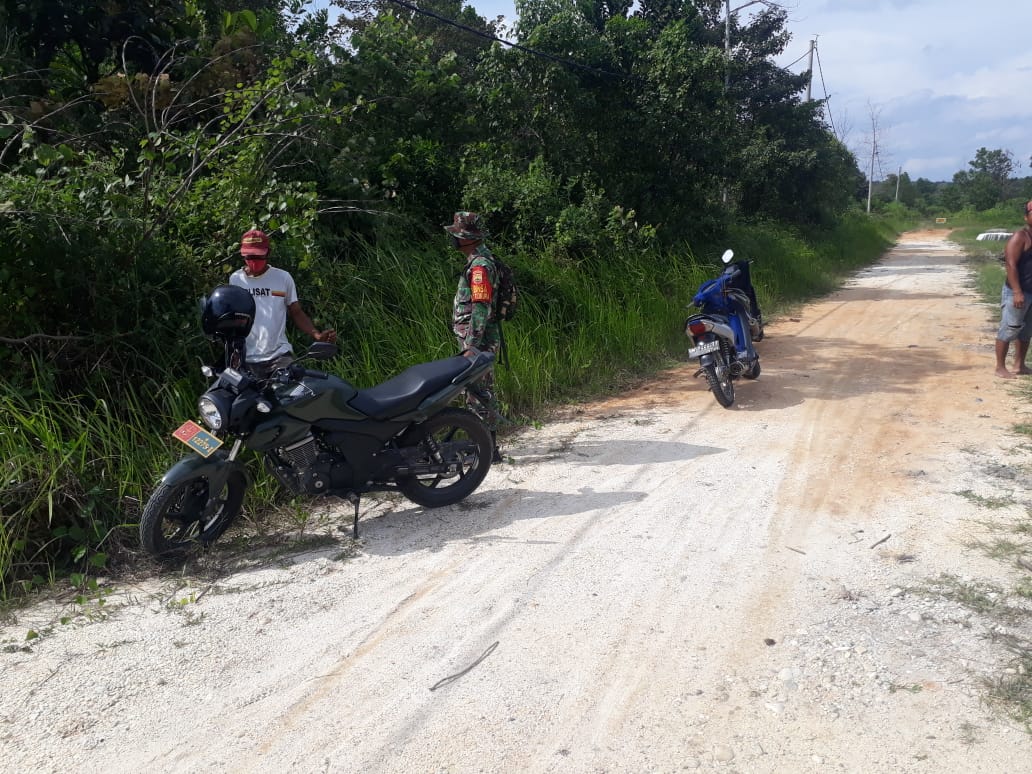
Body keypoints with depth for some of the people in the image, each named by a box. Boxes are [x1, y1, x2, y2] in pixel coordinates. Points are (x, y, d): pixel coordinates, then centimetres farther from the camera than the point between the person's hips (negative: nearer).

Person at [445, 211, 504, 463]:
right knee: (485, 391, 16)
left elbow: (481, 308, -23)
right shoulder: (481, 260, 15)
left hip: (478, 342, -11)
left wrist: (471, 345, -24)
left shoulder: (479, 265, -18)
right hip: (484, 341, 11)